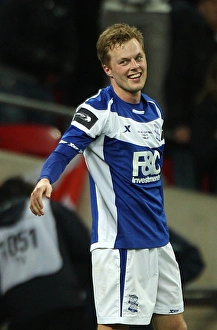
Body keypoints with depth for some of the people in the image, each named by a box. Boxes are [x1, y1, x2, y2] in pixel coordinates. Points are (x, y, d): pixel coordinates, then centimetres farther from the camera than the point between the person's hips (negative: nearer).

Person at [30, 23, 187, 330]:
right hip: (118, 242, -7)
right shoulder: (97, 109, -12)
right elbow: (65, 149, -25)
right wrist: (45, 179, -46)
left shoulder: (153, 109, 11)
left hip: (158, 241, 7)